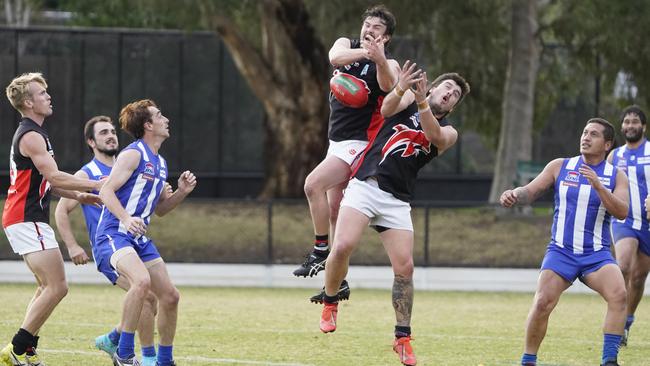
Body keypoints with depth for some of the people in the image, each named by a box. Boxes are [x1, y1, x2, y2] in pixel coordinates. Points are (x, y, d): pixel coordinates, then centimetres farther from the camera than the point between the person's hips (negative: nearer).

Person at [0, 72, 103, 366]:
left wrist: (77, 195, 15)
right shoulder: (31, 136, -14)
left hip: (30, 219, 11)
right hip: (27, 220, -11)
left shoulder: (32, 133, 20)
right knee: (57, 287, -14)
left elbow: (43, 181, 27)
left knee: (48, 288, 14)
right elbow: (54, 177, -22)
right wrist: (96, 185, -16)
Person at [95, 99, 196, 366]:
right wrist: (126, 218, -32)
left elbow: (159, 209, 26)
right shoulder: (134, 154, -9)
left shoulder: (159, 163, 18)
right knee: (142, 281, -33)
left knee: (170, 296, 7)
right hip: (114, 234, -10)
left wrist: (182, 191, 9)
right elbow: (106, 191, -17)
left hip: (139, 239, 10)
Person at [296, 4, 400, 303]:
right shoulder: (347, 45, 5)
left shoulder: (388, 64, -8)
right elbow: (335, 57, -18)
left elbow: (389, 85, -31)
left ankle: (321, 251, -12)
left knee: (313, 184, -24)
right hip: (337, 141, 7)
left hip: (359, 143, -7)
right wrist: (364, 52, -38)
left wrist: (379, 59, -51)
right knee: (335, 211, 9)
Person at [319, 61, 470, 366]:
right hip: (365, 186, -2)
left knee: (404, 267, -7)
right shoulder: (408, 101, 12)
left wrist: (420, 101, -25)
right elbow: (387, 108, -11)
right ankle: (330, 304, 3)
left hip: (396, 201, 2)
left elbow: (435, 135, -10)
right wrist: (401, 89, -32)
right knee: (343, 246, -21)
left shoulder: (448, 133, 14)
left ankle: (403, 338, 6)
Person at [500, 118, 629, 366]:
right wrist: (514, 195, -22)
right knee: (542, 303, -17)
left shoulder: (616, 176, 2)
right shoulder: (560, 167, 5)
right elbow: (531, 191, 1)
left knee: (618, 294, -26)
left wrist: (597, 185, -25)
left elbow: (622, 212, -12)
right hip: (561, 252, 0)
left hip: (597, 255, 0)